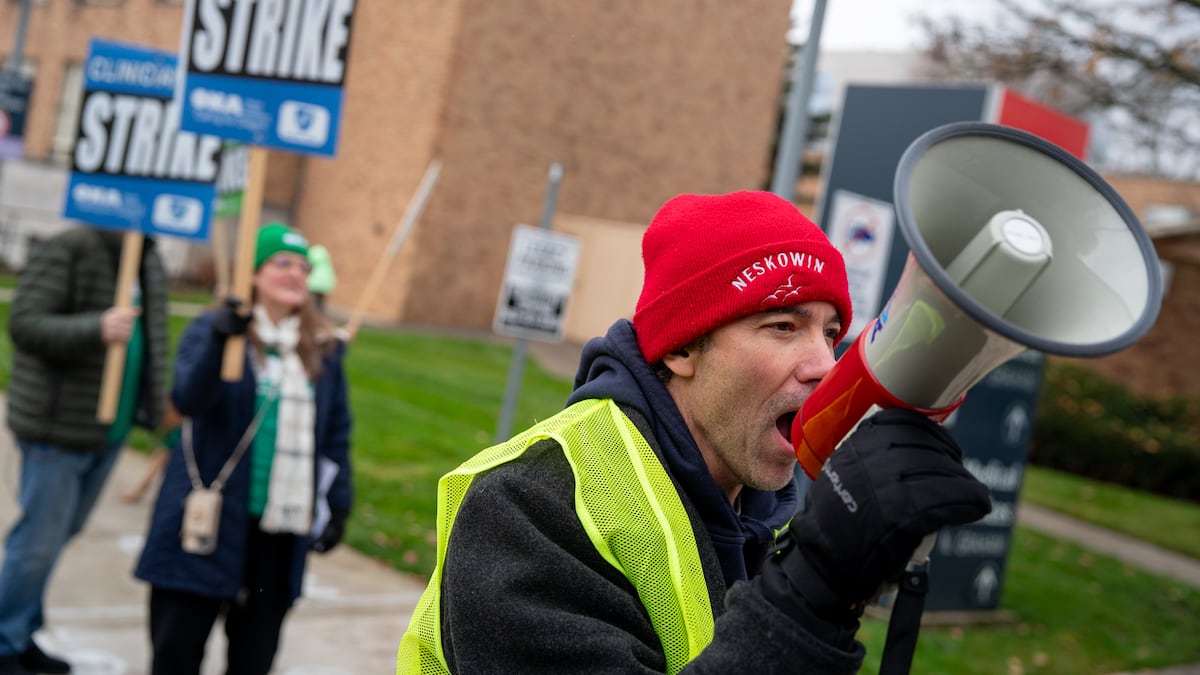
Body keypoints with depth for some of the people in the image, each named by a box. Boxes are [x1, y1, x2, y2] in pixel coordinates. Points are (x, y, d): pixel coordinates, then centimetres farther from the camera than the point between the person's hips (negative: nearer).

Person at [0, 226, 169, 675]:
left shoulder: (150, 264, 9)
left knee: (61, 533, 17)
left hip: (109, 430, 8)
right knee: (40, 538, -1)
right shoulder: (65, 251, -15)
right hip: (58, 426, -8)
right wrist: (96, 330, -35)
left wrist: (157, 411, 15)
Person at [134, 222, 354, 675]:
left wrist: (338, 502, 8)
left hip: (281, 534, 3)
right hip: (210, 520, -3)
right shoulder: (210, 329, -2)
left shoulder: (323, 350, 10)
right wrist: (219, 341, -34)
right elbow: (188, 399, -18)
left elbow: (336, 432, 13)